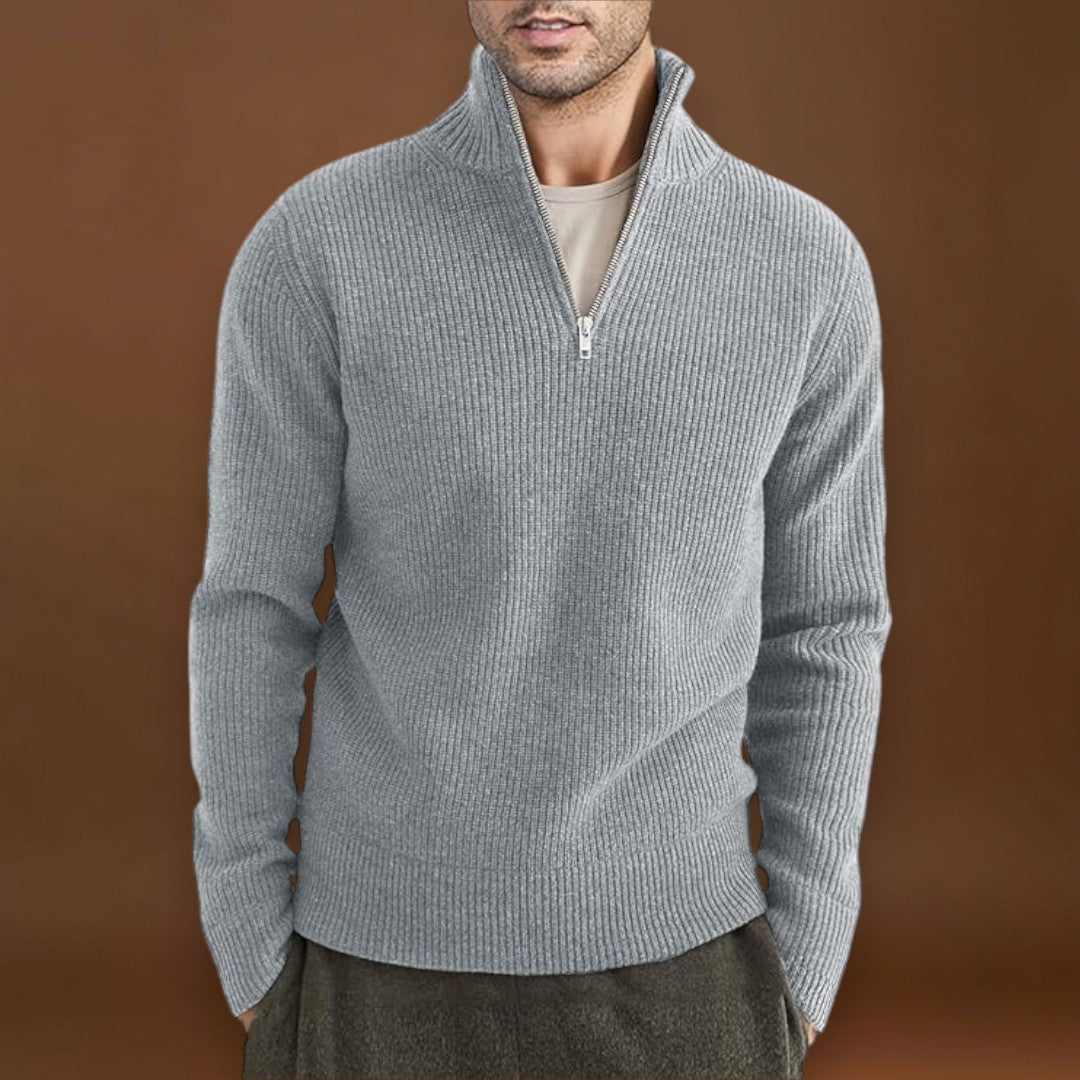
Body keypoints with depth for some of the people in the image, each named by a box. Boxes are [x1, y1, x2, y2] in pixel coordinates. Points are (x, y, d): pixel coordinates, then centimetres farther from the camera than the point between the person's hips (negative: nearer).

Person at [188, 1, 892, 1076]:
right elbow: (252, 611, -5)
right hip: (393, 951, -1)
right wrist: (255, 969, -1)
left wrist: (799, 981, 3)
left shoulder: (805, 264, -7)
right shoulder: (313, 245, -11)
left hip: (664, 951, 1)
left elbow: (818, 627, 1)